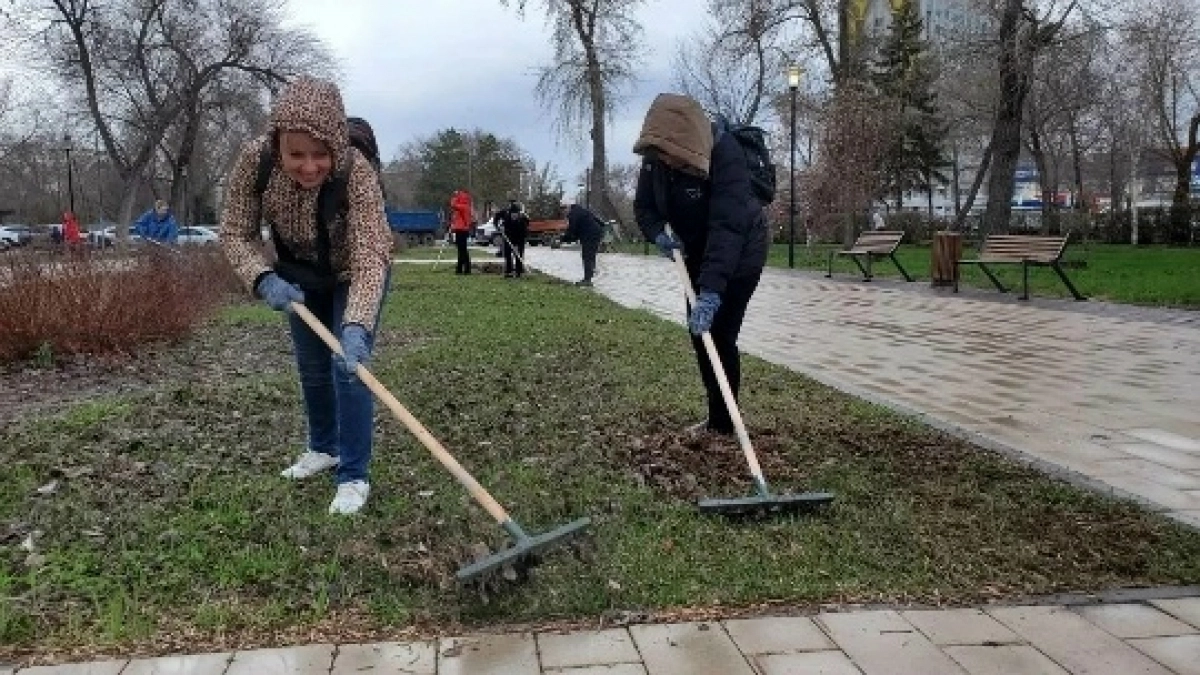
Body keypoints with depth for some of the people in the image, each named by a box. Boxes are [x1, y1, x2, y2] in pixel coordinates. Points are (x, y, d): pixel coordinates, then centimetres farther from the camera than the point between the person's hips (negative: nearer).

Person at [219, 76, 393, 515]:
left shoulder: (357, 173, -39)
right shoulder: (255, 160, -29)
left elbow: (368, 259, -45)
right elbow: (235, 232, -19)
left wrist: (356, 324, -59)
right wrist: (264, 279, -37)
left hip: (354, 275, -4)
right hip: (302, 274, 4)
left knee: (348, 367, -11)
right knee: (311, 367, 15)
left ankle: (354, 476, 3)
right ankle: (324, 448, 38)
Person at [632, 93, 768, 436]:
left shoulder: (725, 156, -34)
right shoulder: (654, 157, -14)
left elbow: (728, 227, -42)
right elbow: (644, 205, -1)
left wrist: (711, 291, -51)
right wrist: (659, 233, -24)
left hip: (739, 251, -7)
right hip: (698, 252, 7)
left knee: (718, 334, -11)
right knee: (699, 334, 11)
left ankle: (723, 424, 3)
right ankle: (718, 416, 25)